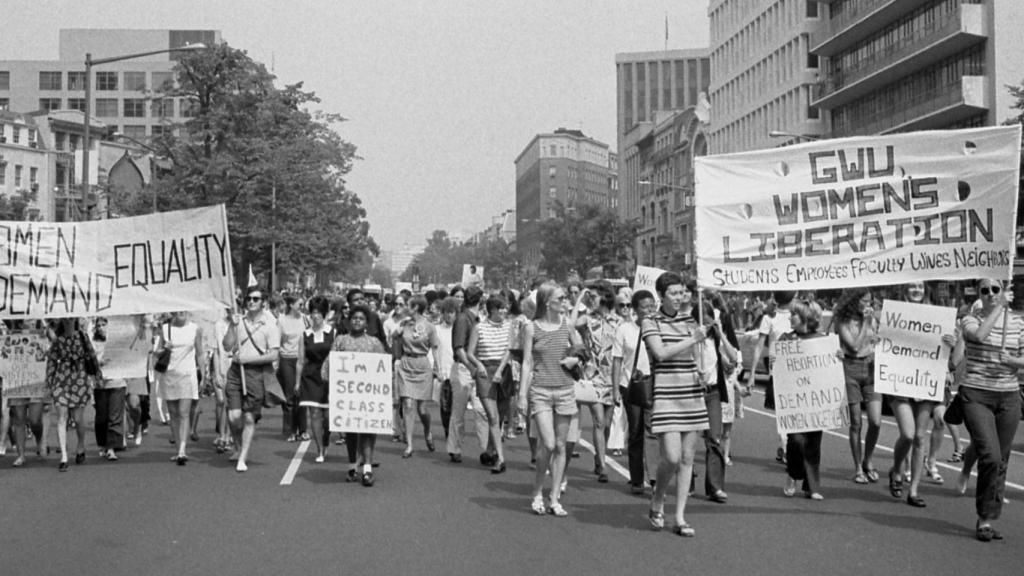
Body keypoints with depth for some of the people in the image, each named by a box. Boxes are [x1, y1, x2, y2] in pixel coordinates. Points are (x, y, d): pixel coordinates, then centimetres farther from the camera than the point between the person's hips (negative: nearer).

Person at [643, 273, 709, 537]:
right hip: (665, 394, -5)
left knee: (687, 458, 5)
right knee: (671, 457, -13)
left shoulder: (689, 320, 13)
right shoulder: (650, 322, -1)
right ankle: (657, 503, 15)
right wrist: (692, 339, -17)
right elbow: (660, 353, -15)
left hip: (692, 394, 5)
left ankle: (680, 517, 12)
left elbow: (696, 358, 10)